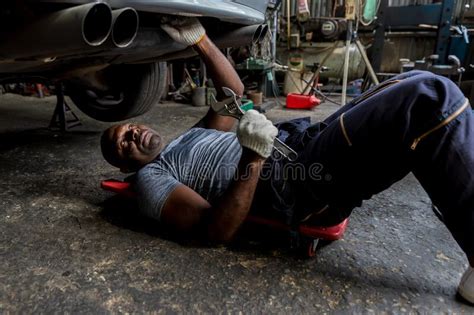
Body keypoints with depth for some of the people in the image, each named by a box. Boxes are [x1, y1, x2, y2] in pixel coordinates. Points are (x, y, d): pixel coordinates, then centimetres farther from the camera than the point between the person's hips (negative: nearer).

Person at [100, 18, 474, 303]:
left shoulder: (190, 137, 29)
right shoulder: (151, 178, 3)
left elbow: (233, 93, 27)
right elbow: (216, 230, -12)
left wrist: (200, 40, 19)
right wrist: (253, 158, -23)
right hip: (298, 185, -9)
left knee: (419, 86, -1)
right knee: (431, 97, -20)